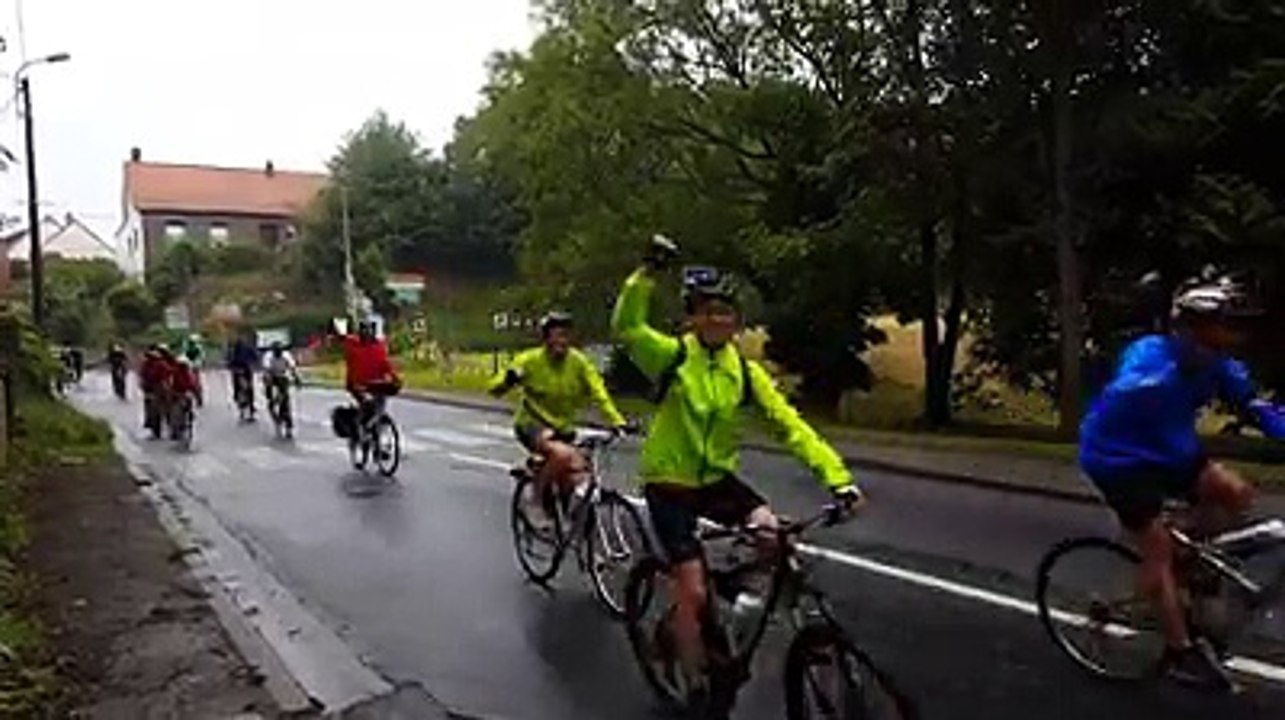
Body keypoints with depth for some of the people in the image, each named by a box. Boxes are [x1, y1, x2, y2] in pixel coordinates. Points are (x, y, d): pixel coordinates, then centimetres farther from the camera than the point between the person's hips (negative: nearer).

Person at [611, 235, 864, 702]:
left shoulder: (745, 371, -6)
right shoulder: (672, 357, -13)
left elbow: (790, 425, -10)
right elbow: (626, 326, -30)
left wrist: (837, 477, -20)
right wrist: (648, 272, -42)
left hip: (717, 479, 4)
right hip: (669, 484, -3)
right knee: (693, 592, -6)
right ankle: (697, 683, 19)